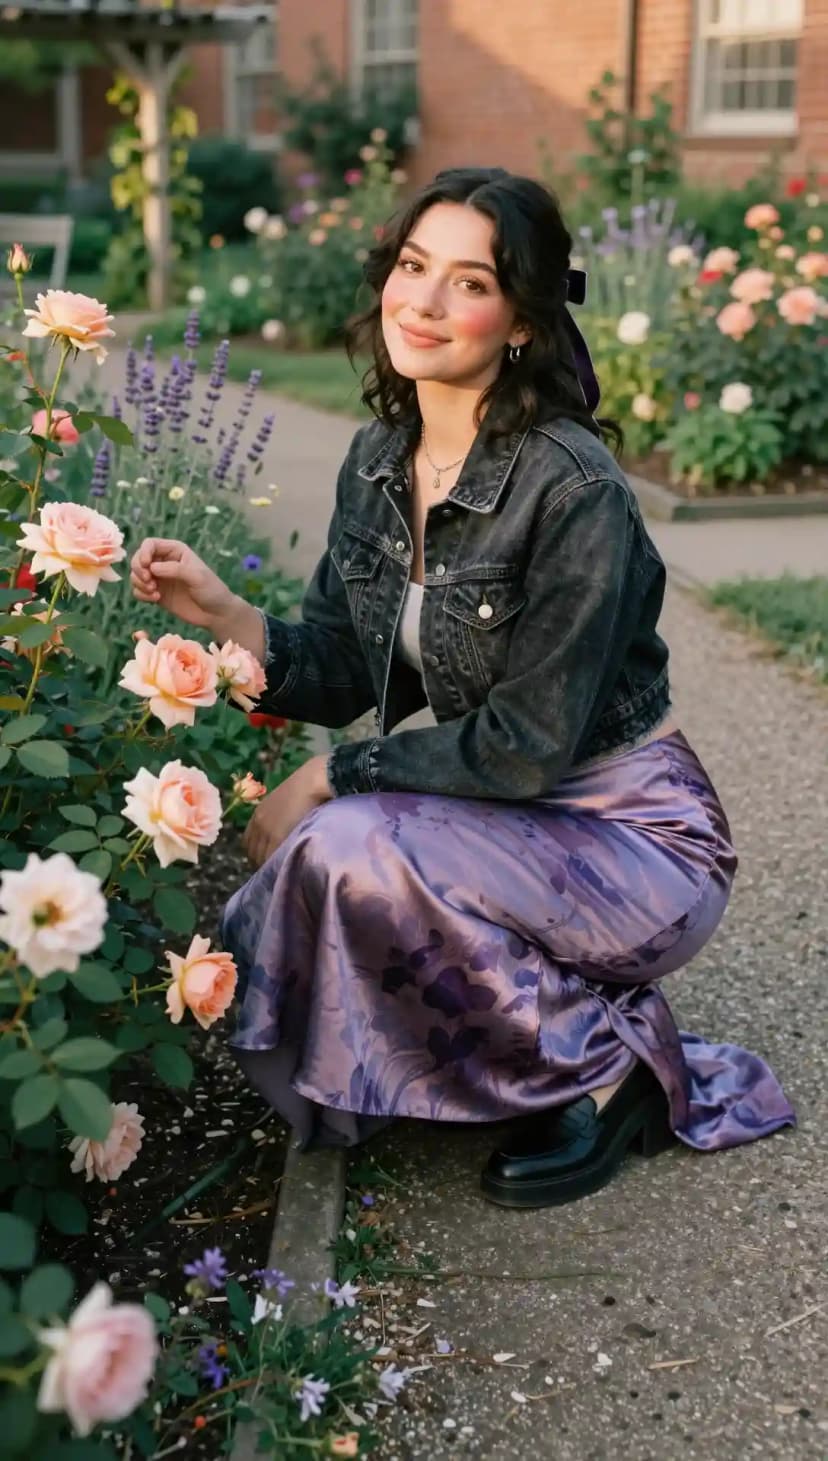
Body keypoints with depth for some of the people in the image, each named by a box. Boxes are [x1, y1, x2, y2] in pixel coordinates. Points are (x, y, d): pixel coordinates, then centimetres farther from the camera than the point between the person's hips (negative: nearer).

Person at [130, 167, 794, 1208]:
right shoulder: (378, 458, 0)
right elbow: (340, 676, 3)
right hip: (502, 831, 7)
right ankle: (565, 1017, 13)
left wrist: (332, 778, -17)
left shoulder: (573, 488, -24)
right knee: (259, 944, -7)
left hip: (635, 842, -7)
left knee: (351, 850, -29)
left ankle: (605, 1064, -6)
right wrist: (221, 612, -14)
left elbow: (528, 744, -23)